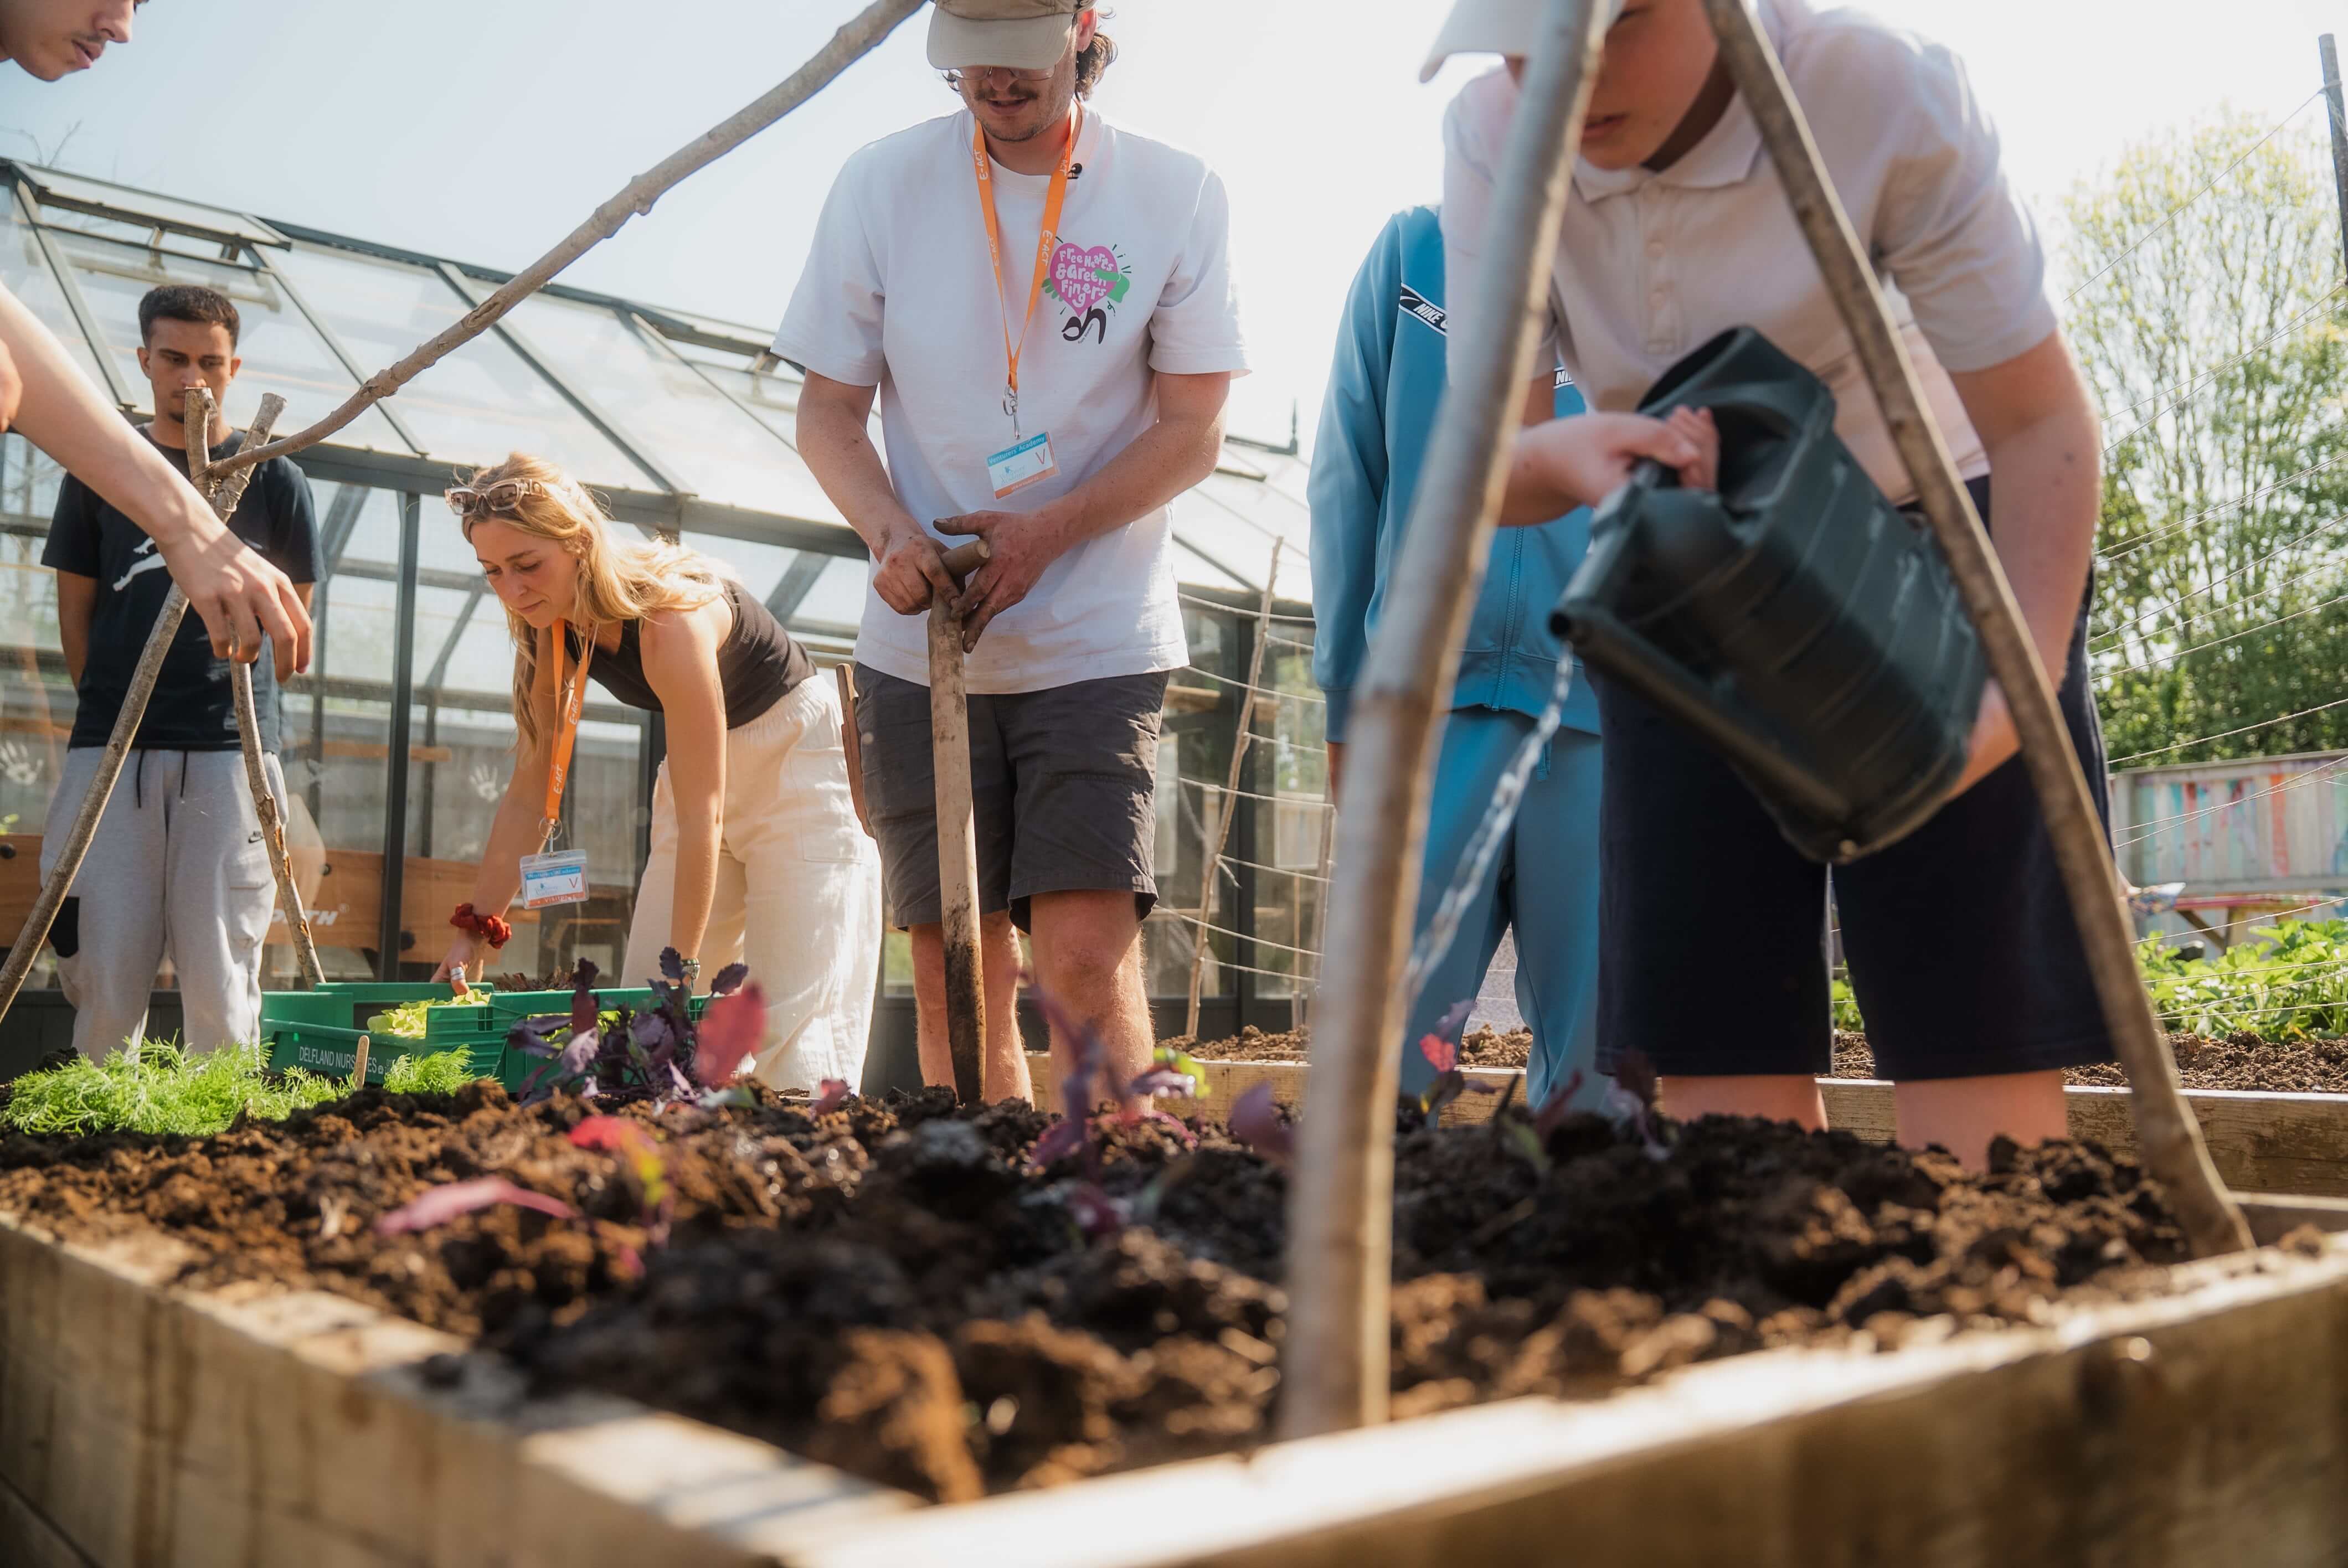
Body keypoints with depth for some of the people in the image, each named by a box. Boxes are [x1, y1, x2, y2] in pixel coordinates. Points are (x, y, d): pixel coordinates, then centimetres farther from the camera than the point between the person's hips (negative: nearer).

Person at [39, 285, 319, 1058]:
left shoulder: (274, 479, 8)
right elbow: (75, 610, 15)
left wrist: (218, 697, 10)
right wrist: (113, 705, 11)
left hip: (230, 752, -1)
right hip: (110, 748, 1)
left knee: (219, 981, -3)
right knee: (104, 975, 0)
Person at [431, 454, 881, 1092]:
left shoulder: (669, 620, -32)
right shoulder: (549, 635, -8)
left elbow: (702, 812, -31)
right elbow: (530, 791, -3)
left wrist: (683, 964, -29)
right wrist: (475, 928, -6)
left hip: (798, 761, -8)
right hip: (707, 774, 8)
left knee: (792, 1030, -14)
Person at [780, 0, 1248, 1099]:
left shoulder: (1175, 194, 0)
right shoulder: (883, 183, 4)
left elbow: (1193, 430, 0)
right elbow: (826, 409, 7)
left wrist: (1048, 532, -15)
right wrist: (889, 531, -13)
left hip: (1097, 644, -2)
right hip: (921, 648, 2)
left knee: (1086, 955, -14)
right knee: (954, 973, 3)